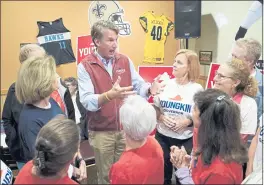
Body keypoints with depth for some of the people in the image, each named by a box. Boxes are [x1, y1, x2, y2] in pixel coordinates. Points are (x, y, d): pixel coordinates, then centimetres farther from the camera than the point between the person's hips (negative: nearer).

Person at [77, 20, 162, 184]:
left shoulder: (125, 61, 2)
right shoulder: (85, 66, -12)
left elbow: (138, 85, -3)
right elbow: (86, 101, -23)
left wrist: (149, 89, -26)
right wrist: (109, 95, -41)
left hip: (126, 128, 3)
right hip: (101, 132, -3)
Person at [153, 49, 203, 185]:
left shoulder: (197, 89, -7)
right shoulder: (166, 84, 0)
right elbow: (154, 108, 7)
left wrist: (187, 122, -18)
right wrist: (161, 117, -11)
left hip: (186, 140, -2)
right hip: (163, 136, 2)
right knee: (162, 173, 16)